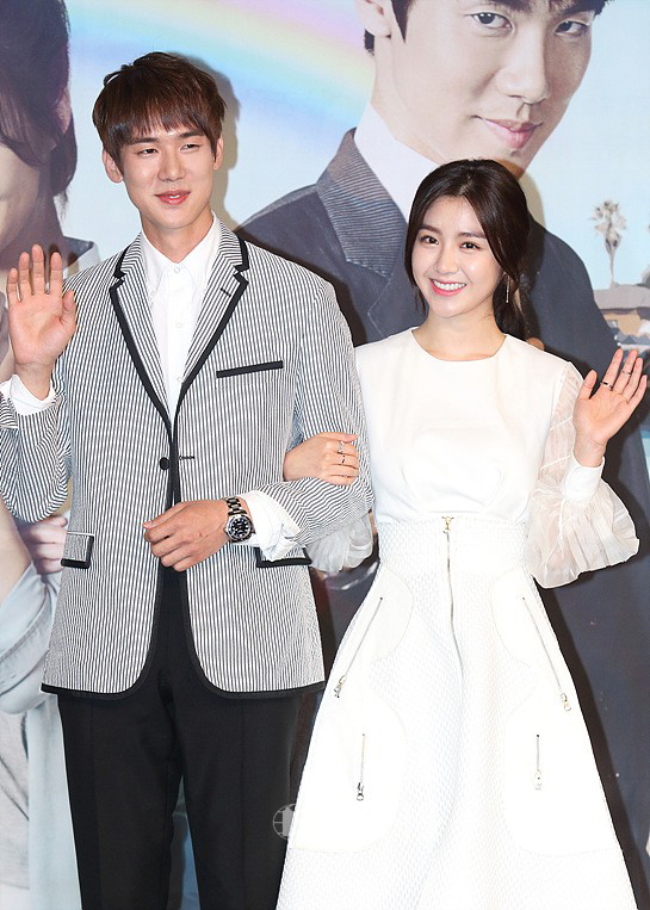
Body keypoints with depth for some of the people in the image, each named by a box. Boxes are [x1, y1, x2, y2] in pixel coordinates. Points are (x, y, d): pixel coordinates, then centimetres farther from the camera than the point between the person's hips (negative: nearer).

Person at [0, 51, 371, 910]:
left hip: (247, 644, -1)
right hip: (108, 646, 2)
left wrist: (236, 516, -11)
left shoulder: (300, 298, 4)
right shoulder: (77, 305, 9)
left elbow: (348, 482, 5)